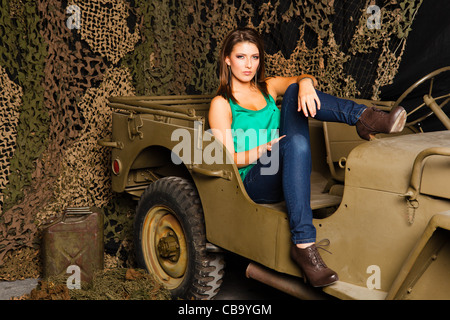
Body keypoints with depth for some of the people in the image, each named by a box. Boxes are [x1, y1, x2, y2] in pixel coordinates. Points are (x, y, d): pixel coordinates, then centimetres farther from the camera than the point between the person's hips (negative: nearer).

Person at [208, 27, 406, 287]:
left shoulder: (268, 88, 18)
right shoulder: (221, 104, 2)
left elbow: (307, 79, 5)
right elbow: (227, 159, -6)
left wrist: (305, 83, -18)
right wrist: (265, 148, -21)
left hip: (290, 172, 5)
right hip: (255, 182, -5)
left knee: (295, 91, -10)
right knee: (296, 143, -39)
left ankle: (365, 118, -27)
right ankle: (304, 245, -43)